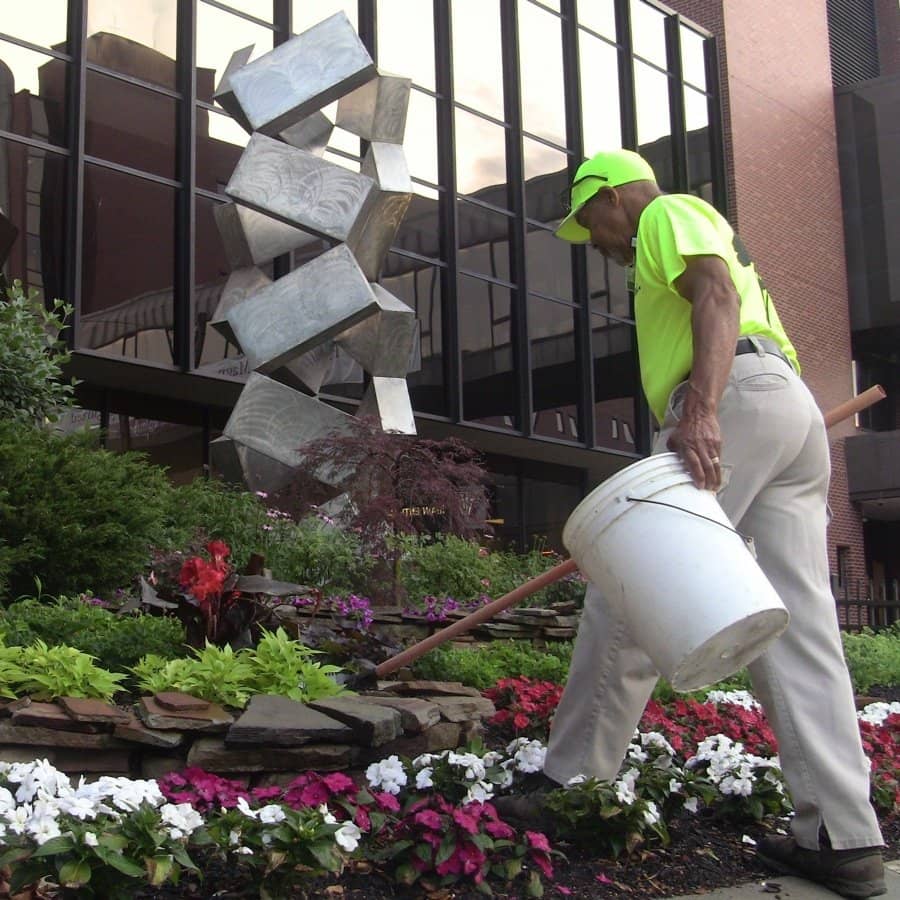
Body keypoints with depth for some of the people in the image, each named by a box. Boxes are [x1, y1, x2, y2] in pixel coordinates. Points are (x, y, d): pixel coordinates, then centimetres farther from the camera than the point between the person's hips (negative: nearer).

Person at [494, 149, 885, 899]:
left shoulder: (667, 214, 8)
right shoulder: (721, 240, 37)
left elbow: (717, 296, -12)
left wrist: (700, 410, -26)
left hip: (738, 401, -10)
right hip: (798, 413, 10)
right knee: (799, 631, 1)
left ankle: (572, 785, 0)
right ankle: (844, 838, -2)